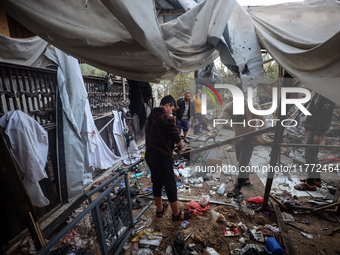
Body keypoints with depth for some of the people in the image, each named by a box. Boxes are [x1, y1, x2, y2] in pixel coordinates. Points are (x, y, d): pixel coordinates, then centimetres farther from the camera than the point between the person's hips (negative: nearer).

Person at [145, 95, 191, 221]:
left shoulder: (151, 117, 6)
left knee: (156, 183, 22)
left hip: (149, 155, 8)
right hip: (162, 158, -8)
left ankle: (159, 209, 42)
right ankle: (177, 214, 30)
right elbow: (177, 140, -20)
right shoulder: (167, 118, -20)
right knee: (170, 186, 10)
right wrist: (180, 147, 3)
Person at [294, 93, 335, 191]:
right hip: (311, 129, 10)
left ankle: (311, 183, 5)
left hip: (316, 131, -10)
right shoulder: (318, 93, 13)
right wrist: (307, 127, 23)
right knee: (312, 154, 17)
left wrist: (319, 133, -21)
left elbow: (326, 117, -21)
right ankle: (317, 179, 30)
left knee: (309, 155, -5)